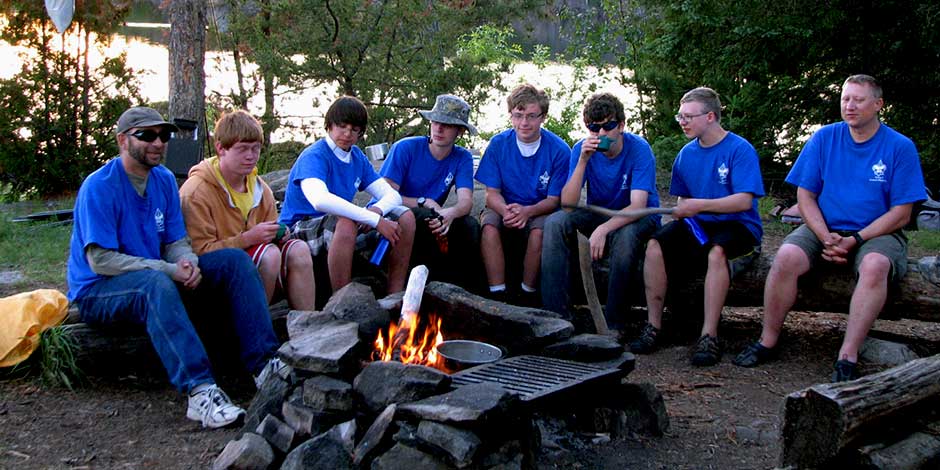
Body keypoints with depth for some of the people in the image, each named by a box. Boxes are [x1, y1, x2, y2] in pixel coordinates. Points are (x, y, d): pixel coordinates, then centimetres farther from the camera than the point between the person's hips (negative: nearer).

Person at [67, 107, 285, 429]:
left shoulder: (164, 180, 7)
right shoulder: (99, 187, -15)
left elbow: (177, 241, 7)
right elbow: (101, 260, -22)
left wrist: (188, 263, -19)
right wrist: (170, 270, -27)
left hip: (159, 277, 7)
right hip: (97, 291, -7)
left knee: (234, 260, -9)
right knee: (156, 283, -40)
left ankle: (263, 363, -21)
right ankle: (199, 391, -49)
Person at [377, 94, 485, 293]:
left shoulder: (462, 158, 0)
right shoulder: (405, 148, -10)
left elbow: (466, 202, -14)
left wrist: (450, 213, -37)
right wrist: (424, 202, -24)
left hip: (428, 223, 4)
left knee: (470, 226, -21)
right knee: (423, 216, -35)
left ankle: (470, 291, -11)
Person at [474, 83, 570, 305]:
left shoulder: (559, 150, -10)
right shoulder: (498, 143, -5)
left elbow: (554, 200, -8)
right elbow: (492, 193, -4)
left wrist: (527, 211, -28)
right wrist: (506, 211, -28)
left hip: (539, 212, -1)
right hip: (504, 207, 2)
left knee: (539, 230, -34)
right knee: (489, 225, -31)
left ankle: (528, 295, -17)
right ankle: (498, 295, -27)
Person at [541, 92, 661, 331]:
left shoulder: (639, 149, -20)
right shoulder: (582, 149, -10)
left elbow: (638, 206, -30)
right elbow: (568, 203, -20)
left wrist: (603, 229, -45)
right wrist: (583, 161, -31)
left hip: (638, 218, -4)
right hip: (598, 214, 4)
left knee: (625, 236, -38)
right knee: (555, 222, -22)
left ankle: (613, 324, -23)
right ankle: (555, 315, -20)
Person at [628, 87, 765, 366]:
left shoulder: (740, 150, -9)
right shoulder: (687, 154, 11)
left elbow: (744, 201, -19)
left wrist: (700, 205, -25)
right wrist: (683, 211, -2)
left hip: (738, 227, -5)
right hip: (697, 225, 6)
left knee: (716, 252, -38)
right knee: (656, 245, -21)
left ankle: (709, 336, -34)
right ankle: (653, 326, -16)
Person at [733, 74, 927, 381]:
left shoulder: (900, 147, -2)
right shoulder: (824, 138, 5)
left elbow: (901, 214, -5)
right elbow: (805, 195, 4)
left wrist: (855, 240, -16)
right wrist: (826, 238, -12)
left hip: (876, 233, -2)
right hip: (824, 229, 2)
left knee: (875, 265, -36)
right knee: (786, 258, -28)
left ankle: (847, 357, -34)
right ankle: (768, 341, -15)